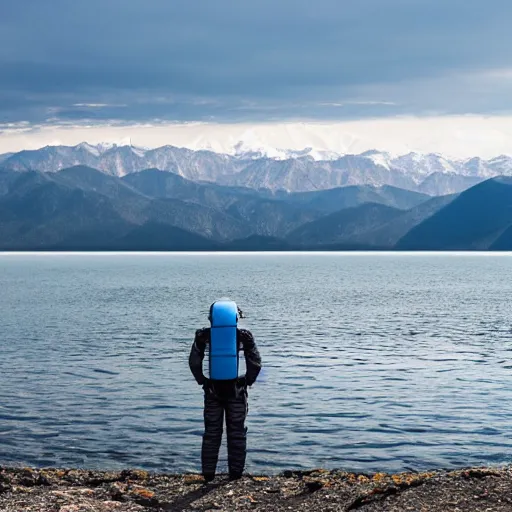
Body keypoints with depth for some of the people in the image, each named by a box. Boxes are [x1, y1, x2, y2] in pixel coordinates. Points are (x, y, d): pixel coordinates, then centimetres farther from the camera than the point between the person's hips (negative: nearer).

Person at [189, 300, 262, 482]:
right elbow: (255, 364, -4)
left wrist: (202, 381, 8)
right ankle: (235, 474, 11)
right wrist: (247, 381, 9)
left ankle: (208, 474, 10)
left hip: (213, 390, 1)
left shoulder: (203, 335, -3)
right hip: (236, 390, -1)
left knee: (211, 433, 10)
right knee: (237, 433, 10)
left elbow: (194, 362, -2)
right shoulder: (244, 335, -4)